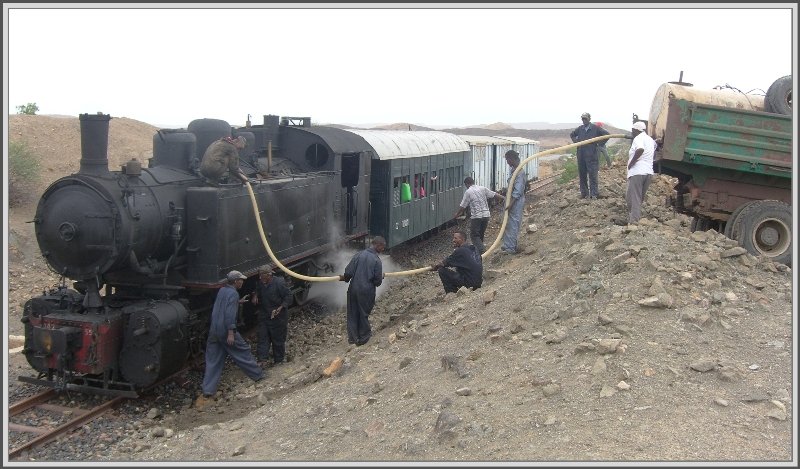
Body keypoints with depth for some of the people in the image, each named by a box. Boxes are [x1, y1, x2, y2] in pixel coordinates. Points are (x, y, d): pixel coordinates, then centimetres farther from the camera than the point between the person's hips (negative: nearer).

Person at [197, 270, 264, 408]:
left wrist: (238, 302, 37)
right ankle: (258, 375, 26)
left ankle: (207, 393, 2)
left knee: (213, 362, 6)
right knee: (243, 351, 11)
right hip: (226, 331, -8)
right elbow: (230, 314, -22)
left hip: (213, 331, 8)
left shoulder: (222, 290, 13)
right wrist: (231, 333, -25)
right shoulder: (233, 294, -13)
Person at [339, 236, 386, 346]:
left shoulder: (358, 255, -5)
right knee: (364, 314, 14)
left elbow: (348, 272, -8)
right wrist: (381, 278, 11)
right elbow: (378, 281, -12)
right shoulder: (376, 260, -15)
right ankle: (363, 338, 29)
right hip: (367, 292, -3)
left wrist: (345, 278, 13)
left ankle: (352, 337, 26)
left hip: (353, 289, 3)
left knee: (352, 313, 16)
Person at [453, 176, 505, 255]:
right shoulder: (482, 189, 7)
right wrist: (505, 199, 20)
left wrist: (456, 214, 11)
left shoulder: (468, 192, -6)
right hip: (486, 215, 6)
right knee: (481, 234, 19)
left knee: (474, 235, 0)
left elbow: (462, 206, -3)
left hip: (476, 217, -6)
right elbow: (495, 194, 10)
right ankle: (480, 248, 25)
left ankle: (481, 249, -17)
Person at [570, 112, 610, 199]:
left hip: (591, 156, -5)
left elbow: (606, 134, -2)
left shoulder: (595, 128, -2)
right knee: (582, 175, 8)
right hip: (581, 156, 5)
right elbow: (572, 134, 29)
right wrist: (576, 142, 14)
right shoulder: (580, 129, 11)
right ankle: (584, 193, 16)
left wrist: (600, 144, -3)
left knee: (592, 175, -6)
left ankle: (594, 194, -3)